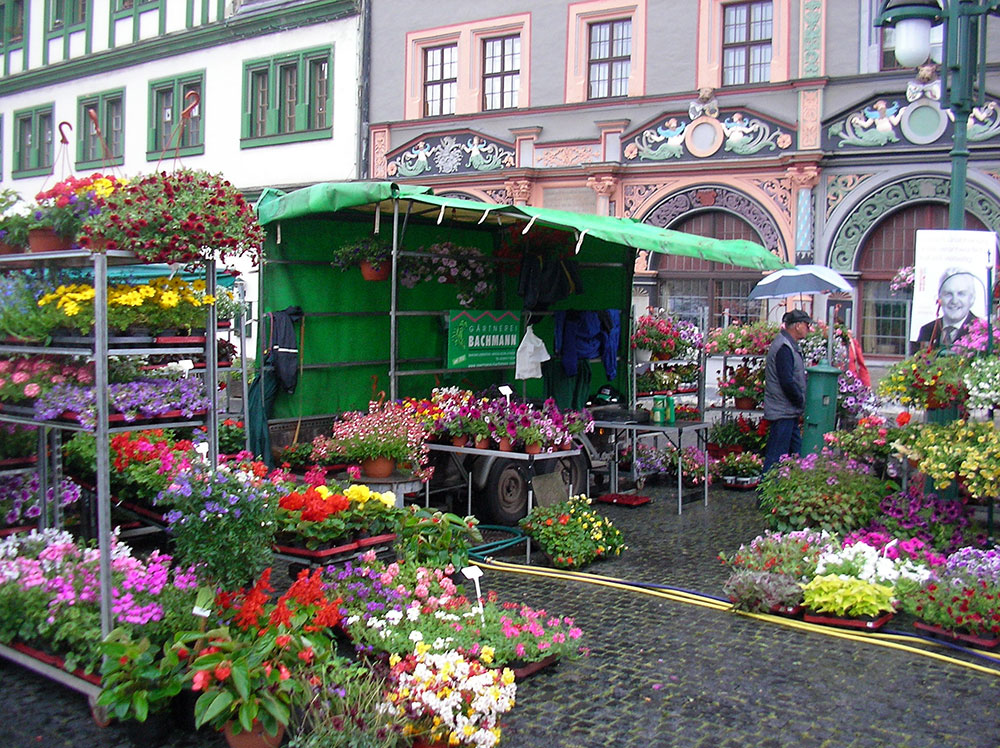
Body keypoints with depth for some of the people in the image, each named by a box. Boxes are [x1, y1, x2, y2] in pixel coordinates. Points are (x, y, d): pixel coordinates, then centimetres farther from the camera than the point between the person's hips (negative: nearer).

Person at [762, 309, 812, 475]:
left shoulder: (789, 346, 16)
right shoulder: (783, 347, -17)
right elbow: (787, 382, -24)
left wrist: (800, 403, 13)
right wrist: (801, 401, -11)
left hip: (789, 413, 11)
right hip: (783, 412, -11)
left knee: (796, 452, 15)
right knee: (776, 455, -6)